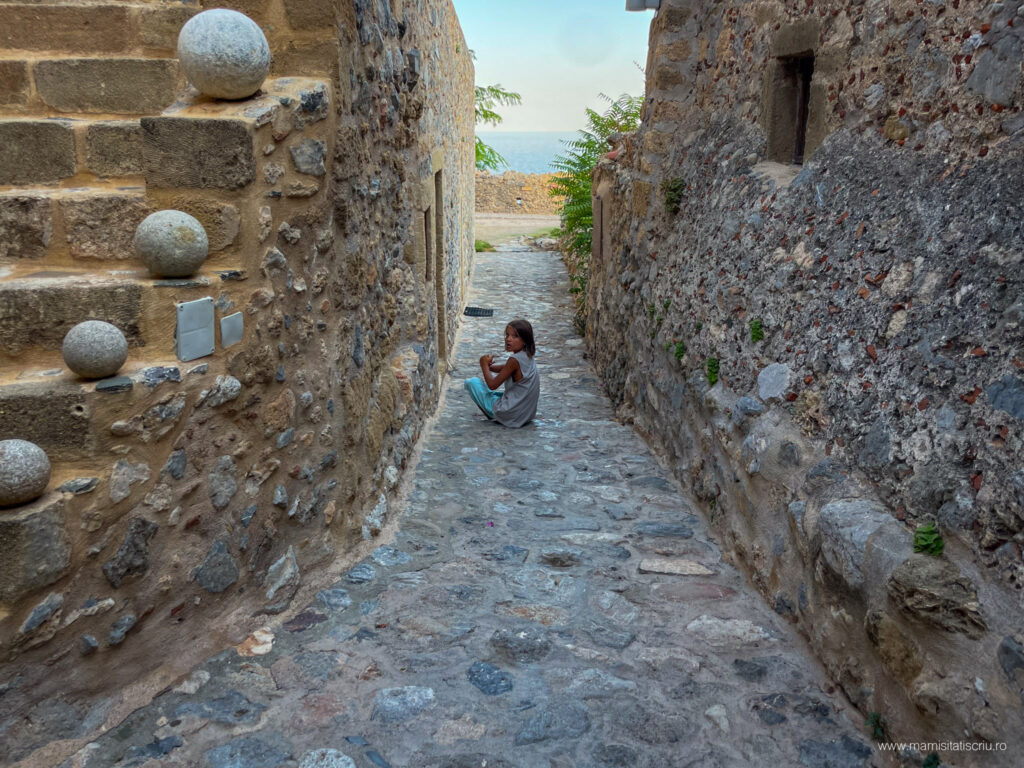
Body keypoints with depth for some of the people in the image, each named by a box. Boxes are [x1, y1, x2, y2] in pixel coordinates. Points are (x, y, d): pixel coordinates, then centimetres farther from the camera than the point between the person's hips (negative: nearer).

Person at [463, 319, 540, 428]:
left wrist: (485, 365, -1)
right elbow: (505, 367, 22)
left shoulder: (514, 360, -23)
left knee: (471, 382, 0)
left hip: (510, 416, -9)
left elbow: (492, 385, -16)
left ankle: (492, 415, 7)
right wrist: (489, 366, 3)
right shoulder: (527, 357, 4)